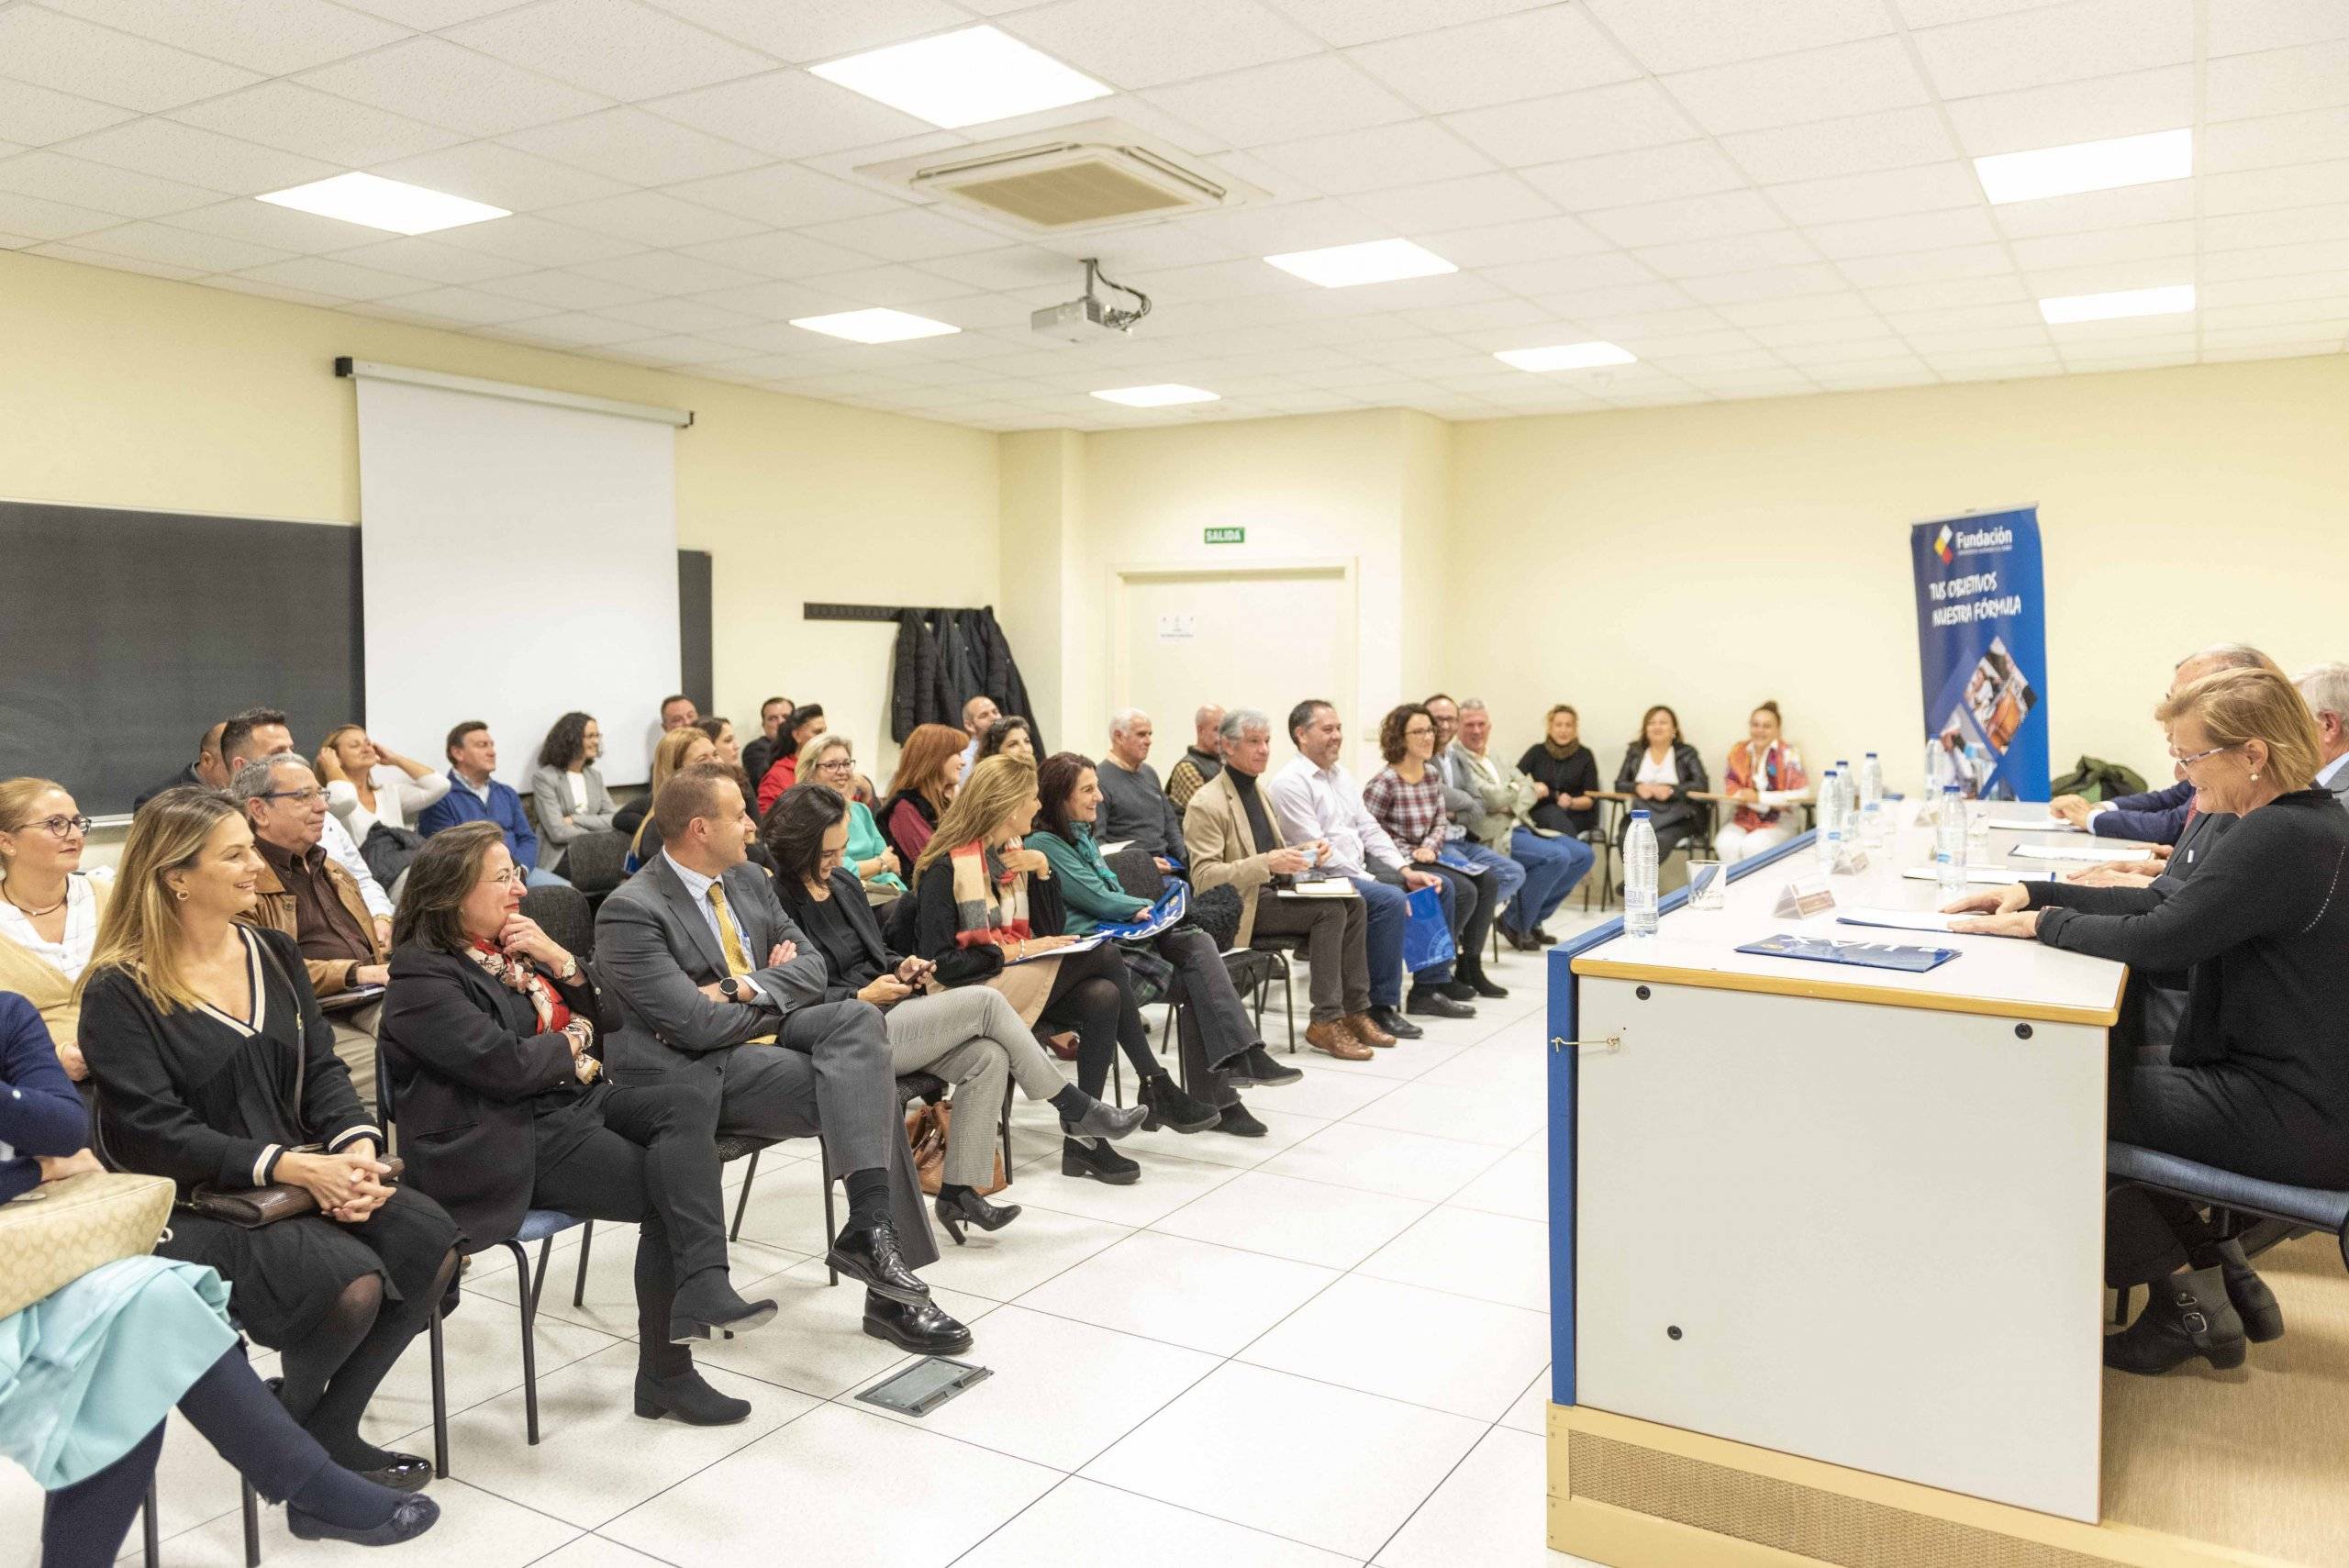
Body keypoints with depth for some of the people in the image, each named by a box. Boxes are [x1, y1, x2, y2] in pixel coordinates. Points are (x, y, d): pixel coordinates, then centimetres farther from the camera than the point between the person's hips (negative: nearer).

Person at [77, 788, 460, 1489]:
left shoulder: (272, 952, 8)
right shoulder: (119, 991, -10)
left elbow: (322, 1068, 6)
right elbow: (153, 1133, -17)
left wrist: (358, 1145, -15)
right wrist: (296, 1167, -24)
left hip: (303, 1174, 6)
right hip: (193, 1203, -6)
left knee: (431, 1243, -18)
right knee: (352, 1283, -27)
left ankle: (329, 1427, 2)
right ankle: (292, 1425, 7)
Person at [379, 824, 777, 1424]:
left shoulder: (511, 946, 17)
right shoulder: (422, 975, -9)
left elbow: (595, 1015, 19)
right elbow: (503, 1065, -20)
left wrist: (560, 961, 1)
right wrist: (573, 1038, -1)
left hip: (576, 1102, 8)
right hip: (513, 1143, -8)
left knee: (688, 1105, -22)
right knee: (669, 1193, -22)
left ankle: (702, 1286, -36)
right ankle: (665, 1373, -13)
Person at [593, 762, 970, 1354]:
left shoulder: (748, 880, 10)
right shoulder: (630, 911, -15)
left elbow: (812, 964, 8)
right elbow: (695, 1023, -21)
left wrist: (744, 988, -11)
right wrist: (778, 995, -5)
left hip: (764, 1033, 7)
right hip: (703, 1073, -7)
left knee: (859, 1018, -24)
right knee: (872, 1093, -23)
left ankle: (870, 1231, -32)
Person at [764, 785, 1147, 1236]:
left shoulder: (844, 883, 12)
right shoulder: (779, 902, -13)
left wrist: (900, 966, 3)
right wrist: (861, 997, -17)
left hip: (886, 1012, 8)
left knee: (989, 1058, -15)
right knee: (985, 1001, -16)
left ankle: (958, 1192, -9)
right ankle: (1076, 1110, -2)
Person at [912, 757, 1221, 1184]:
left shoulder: (1013, 853, 10)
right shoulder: (945, 868, -12)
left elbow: (1052, 931, 10)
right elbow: (940, 963, -17)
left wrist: (1042, 871, -4)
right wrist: (1017, 951, -19)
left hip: (1018, 978, 7)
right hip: (971, 990, -7)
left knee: (1102, 997, -22)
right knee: (1104, 957, -21)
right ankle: (1156, 1088, -12)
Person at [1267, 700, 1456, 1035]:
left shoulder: (1340, 774, 17)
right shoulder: (1289, 783, -12)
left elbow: (1369, 829, 15)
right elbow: (1317, 850, -18)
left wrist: (1406, 870, 1)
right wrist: (1373, 881, -20)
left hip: (1358, 871, 10)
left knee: (1441, 887, 4)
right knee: (1390, 900, -32)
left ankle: (1428, 989, 10)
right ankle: (1381, 1006, -21)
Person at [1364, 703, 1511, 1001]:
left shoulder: (1433, 774, 8)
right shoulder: (1384, 782, -15)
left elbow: (1441, 823, 11)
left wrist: (1429, 847, -10)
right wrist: (1412, 854, -15)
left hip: (1429, 852, 7)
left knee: (1488, 881, -10)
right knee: (1463, 890, -23)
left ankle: (1470, 965, 3)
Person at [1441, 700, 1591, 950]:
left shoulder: (1492, 758, 19)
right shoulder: (1454, 758, -8)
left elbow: (1535, 791, 11)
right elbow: (1490, 798, -16)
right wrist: (1531, 790, -3)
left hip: (1519, 826, 9)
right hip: (1491, 836, -9)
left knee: (1583, 854, 0)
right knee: (1556, 856, -26)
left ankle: (1533, 918, 11)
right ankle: (1515, 924, -7)